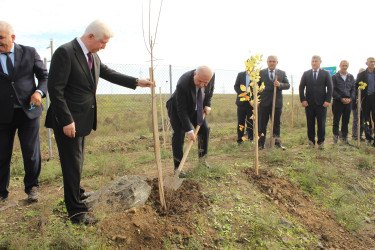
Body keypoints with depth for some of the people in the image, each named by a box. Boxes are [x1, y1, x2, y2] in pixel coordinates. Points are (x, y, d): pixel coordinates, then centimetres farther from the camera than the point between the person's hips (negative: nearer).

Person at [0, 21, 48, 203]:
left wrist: (39, 92, -11)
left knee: (31, 152, 6)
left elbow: (44, 76, 7)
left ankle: (32, 187, 26)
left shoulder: (29, 52, 2)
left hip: (28, 111, 0)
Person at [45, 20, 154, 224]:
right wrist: (67, 121, -22)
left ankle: (76, 194, 42)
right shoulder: (65, 52, -18)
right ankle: (76, 211, 12)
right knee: (72, 163, 0)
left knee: (77, 160, 22)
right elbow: (55, 89, -21)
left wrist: (137, 82, 13)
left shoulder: (93, 56, 8)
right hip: (68, 121, -9)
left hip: (82, 119, 9)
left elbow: (109, 74, 19)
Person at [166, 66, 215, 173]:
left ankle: (202, 159, 22)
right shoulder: (182, 84, -40)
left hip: (196, 108, 5)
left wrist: (207, 104, -10)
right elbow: (182, 110, -34)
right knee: (179, 134, -12)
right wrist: (189, 130, -34)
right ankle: (178, 167, -3)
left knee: (204, 129, 3)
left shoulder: (211, 75, -24)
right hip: (178, 108, -5)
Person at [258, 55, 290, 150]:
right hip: (264, 103, -1)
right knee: (262, 124, 2)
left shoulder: (282, 73, 10)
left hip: (277, 102, 2)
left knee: (276, 124, 10)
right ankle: (261, 143, 9)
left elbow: (288, 85, 5)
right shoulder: (261, 73, 5)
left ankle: (277, 142, 23)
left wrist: (280, 85, -17)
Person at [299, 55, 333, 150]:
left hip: (321, 103, -1)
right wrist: (303, 100, -5)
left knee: (321, 123, 1)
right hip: (309, 103, 1)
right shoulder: (306, 74, 9)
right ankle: (311, 141, 15)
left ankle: (321, 142, 12)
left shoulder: (326, 73, 7)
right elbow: (301, 87, 5)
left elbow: (330, 88, 2)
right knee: (310, 123, 5)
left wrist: (328, 100, -8)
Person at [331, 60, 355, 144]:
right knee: (336, 121, 0)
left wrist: (351, 98, -6)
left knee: (346, 121, 7)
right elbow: (332, 90, -5)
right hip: (338, 102, -4)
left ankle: (344, 137, 14)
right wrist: (341, 99, -13)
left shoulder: (351, 77, 13)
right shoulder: (334, 77, 0)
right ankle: (335, 137, 6)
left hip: (348, 102, 4)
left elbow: (353, 89, 11)